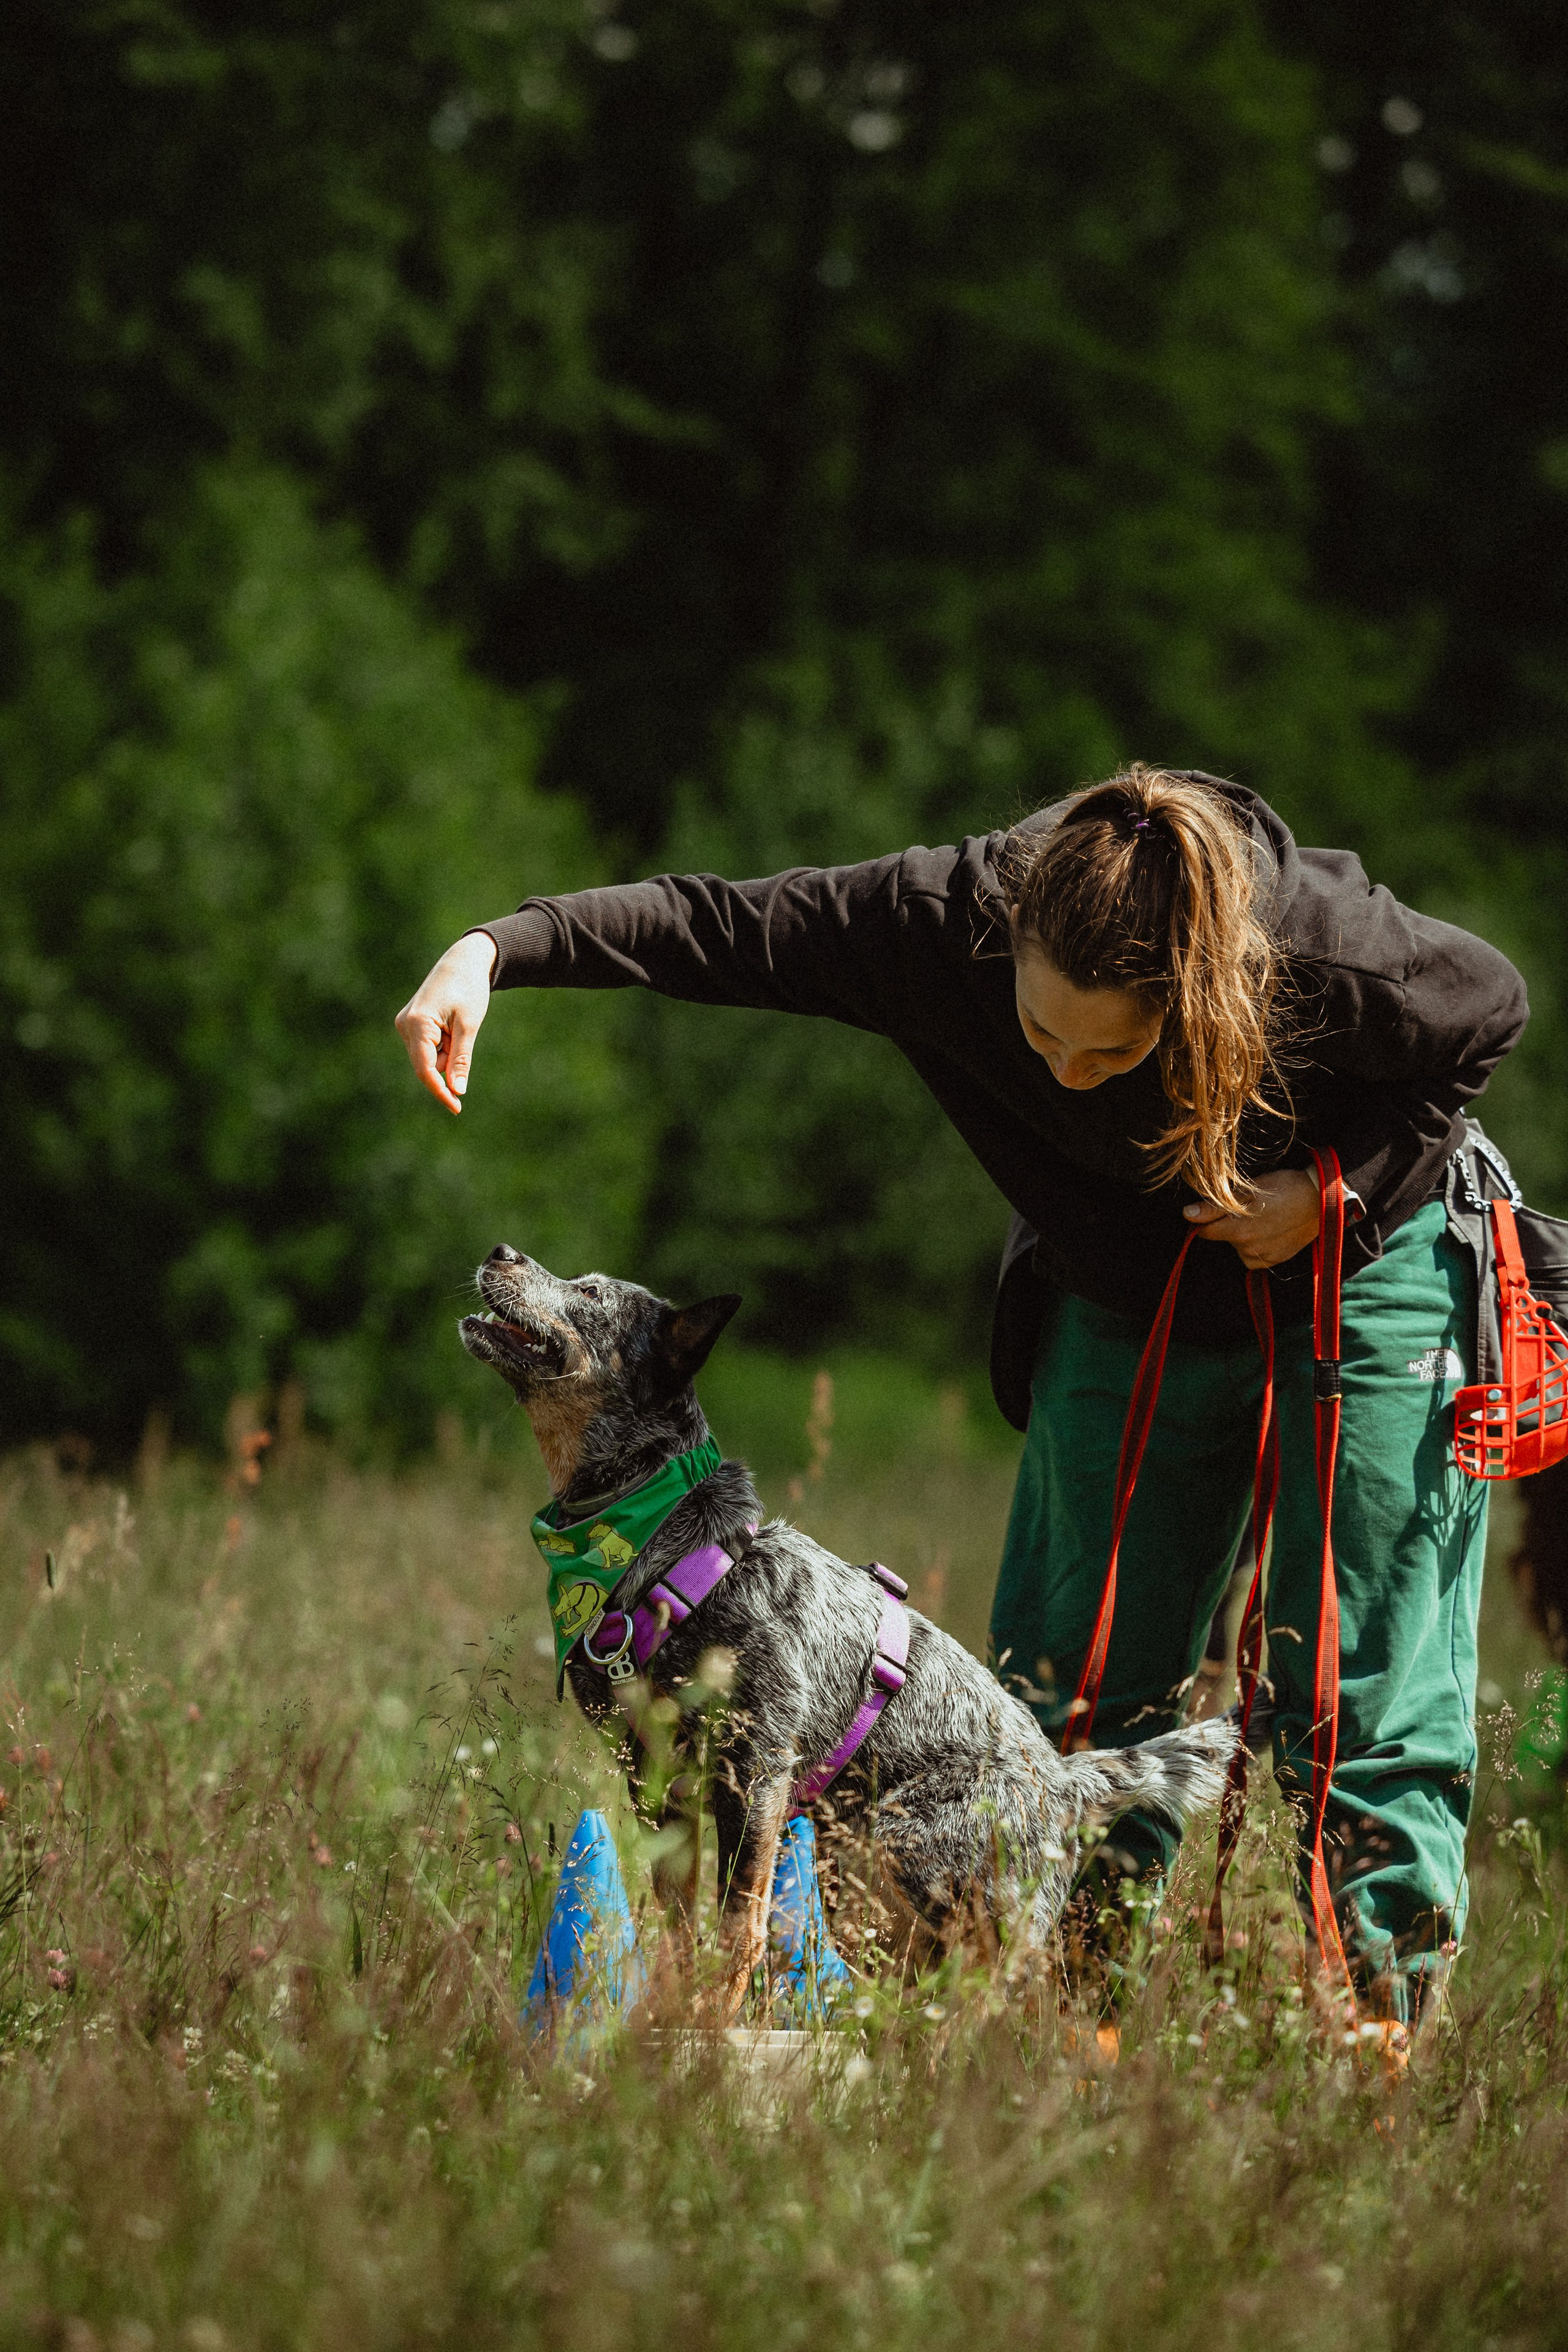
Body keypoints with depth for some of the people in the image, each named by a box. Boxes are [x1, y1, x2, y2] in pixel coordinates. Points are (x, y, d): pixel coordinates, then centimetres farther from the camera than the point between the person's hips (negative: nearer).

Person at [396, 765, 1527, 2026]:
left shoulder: (1332, 951, -36)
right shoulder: (951, 921, -30)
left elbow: (1493, 1010, -16)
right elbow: (722, 925, -25)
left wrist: (1341, 1185, -24)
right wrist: (497, 949, -37)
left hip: (1364, 1269, -3)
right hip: (1128, 1302, 3)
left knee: (1365, 1701, -6)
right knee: (1073, 1697, 3)